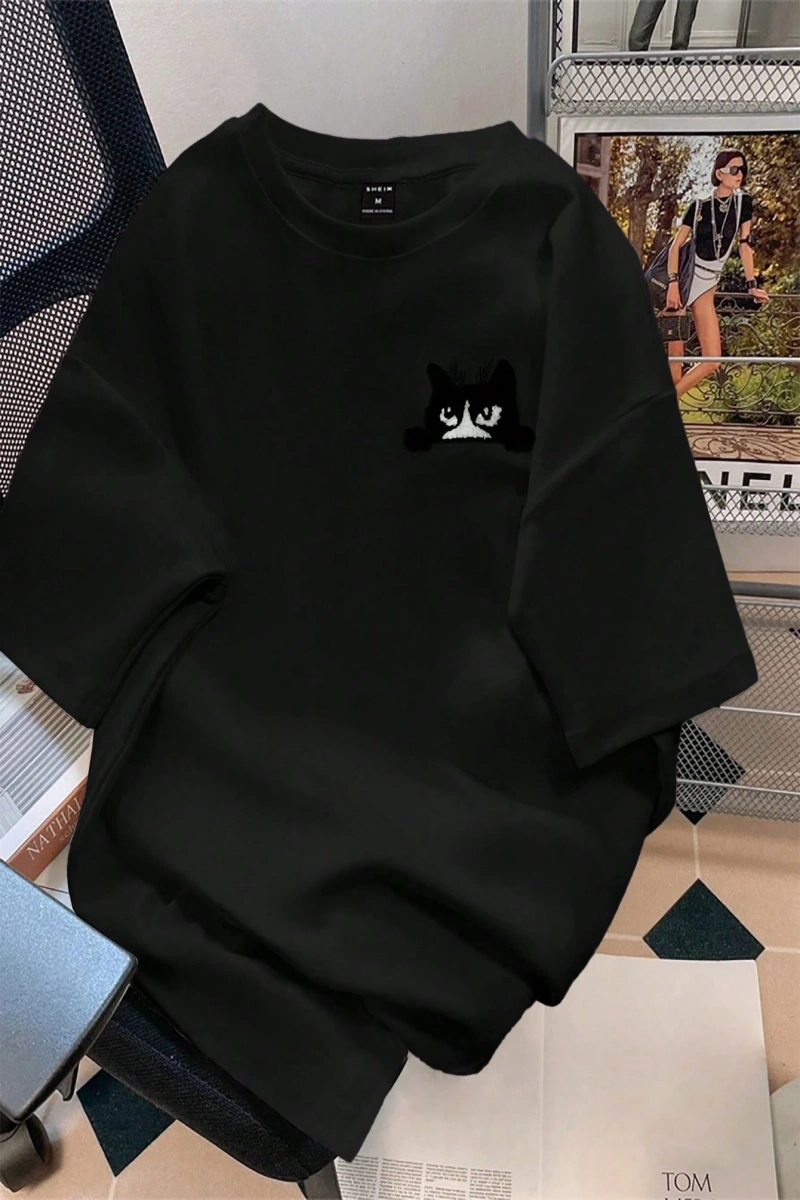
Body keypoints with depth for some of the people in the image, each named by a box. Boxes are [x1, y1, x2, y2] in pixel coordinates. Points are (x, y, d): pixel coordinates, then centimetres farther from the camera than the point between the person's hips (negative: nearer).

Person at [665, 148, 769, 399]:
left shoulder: (744, 203, 4)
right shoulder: (699, 206, -1)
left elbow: (744, 244, 6)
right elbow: (676, 246, -4)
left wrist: (752, 284, -1)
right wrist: (673, 284, -17)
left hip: (706, 285, 3)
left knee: (712, 361, -7)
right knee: (675, 356, -9)